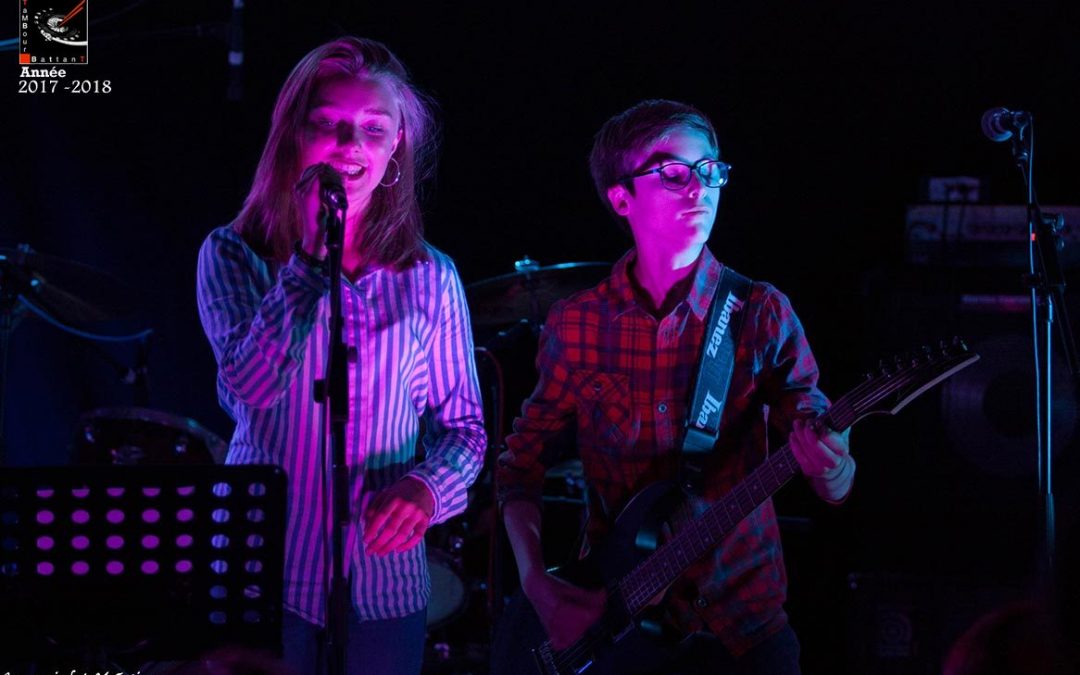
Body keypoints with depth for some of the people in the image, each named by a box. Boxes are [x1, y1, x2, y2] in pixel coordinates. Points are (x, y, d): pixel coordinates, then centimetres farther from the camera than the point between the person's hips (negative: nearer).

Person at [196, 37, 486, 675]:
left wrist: (428, 484, -13)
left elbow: (463, 423, 8)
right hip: (267, 571, -2)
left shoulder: (431, 278, 3)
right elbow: (252, 387, -18)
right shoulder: (234, 257, -3)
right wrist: (311, 253, -20)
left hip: (385, 574, 2)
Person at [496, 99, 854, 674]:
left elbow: (834, 485, -9)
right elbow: (521, 460, 4)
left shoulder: (762, 316, -7)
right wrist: (537, 581, -10)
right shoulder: (576, 325, -4)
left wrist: (830, 469, -32)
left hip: (740, 621, -1)